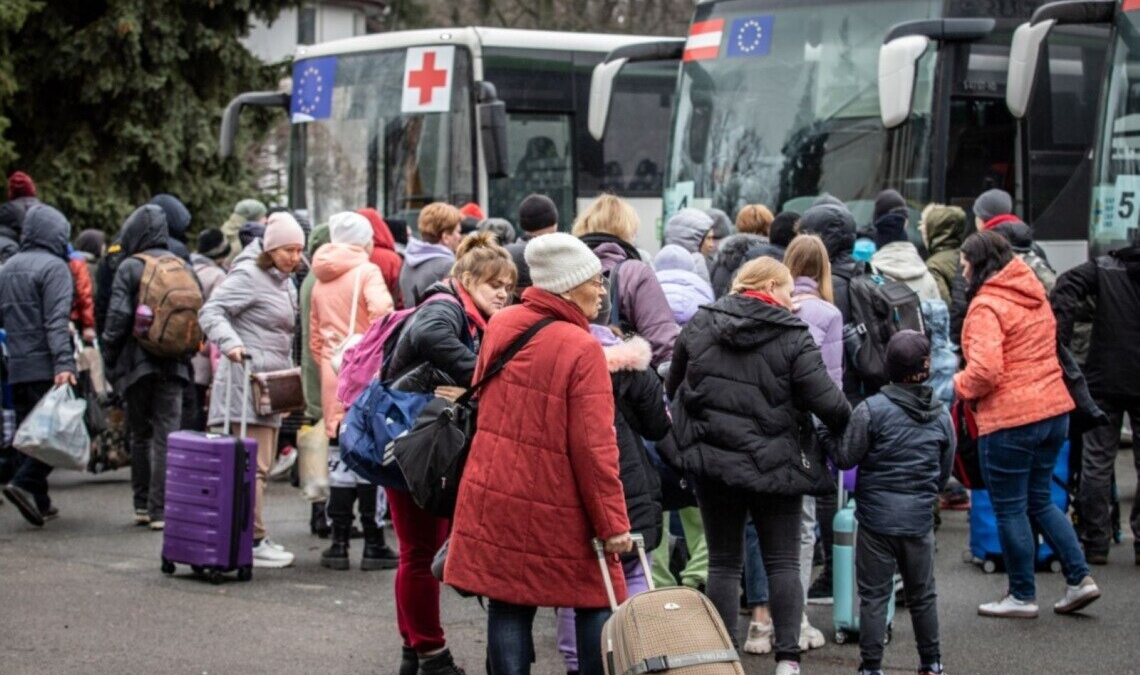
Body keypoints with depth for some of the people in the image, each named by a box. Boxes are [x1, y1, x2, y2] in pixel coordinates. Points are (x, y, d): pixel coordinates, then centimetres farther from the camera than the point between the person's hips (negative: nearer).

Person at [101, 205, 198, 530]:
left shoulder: (130, 267, -5)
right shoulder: (184, 268, 8)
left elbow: (118, 316, -10)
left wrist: (109, 357, -1)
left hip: (137, 362, -2)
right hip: (174, 365, 2)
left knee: (140, 435, 11)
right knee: (166, 435, 1)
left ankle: (142, 505, 15)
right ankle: (160, 509, -5)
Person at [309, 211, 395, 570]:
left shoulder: (321, 282, 13)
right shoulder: (366, 272, -6)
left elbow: (314, 337, 17)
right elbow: (381, 312, -23)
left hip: (333, 379, 5)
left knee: (341, 458, 10)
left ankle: (339, 544, 9)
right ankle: (373, 545, 0)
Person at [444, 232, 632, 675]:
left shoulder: (500, 326, 2)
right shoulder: (582, 349, -16)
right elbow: (594, 446, -17)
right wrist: (613, 522, -12)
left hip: (494, 496, 5)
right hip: (558, 507, -5)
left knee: (508, 606, 7)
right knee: (596, 604, 8)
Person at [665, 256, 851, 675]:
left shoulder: (698, 327, 4)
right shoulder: (792, 336, -8)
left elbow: (674, 389, 12)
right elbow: (826, 400, -13)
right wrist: (846, 426, 7)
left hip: (713, 461, 3)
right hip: (775, 464, -3)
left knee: (723, 563, 11)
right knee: (783, 562, 6)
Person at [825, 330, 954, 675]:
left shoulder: (871, 410, -12)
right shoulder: (942, 415, 2)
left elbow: (845, 458, -8)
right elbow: (945, 472, 11)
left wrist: (826, 435, 9)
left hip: (877, 517, -3)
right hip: (920, 519, 4)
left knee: (874, 595, 3)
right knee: (922, 595, 17)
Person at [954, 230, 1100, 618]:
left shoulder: (986, 306, -15)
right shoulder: (1035, 297, 12)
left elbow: (985, 370, -25)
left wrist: (960, 386, -4)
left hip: (1010, 419, -8)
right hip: (1054, 411, 8)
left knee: (1010, 509, 4)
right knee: (1040, 500, 19)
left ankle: (1022, 597, 12)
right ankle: (1079, 579, 14)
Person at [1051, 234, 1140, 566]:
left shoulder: (1104, 268, 0)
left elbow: (1067, 287, -16)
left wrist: (1060, 342, -16)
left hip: (1103, 382, 0)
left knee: (1096, 462, 7)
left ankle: (1096, 542, 7)